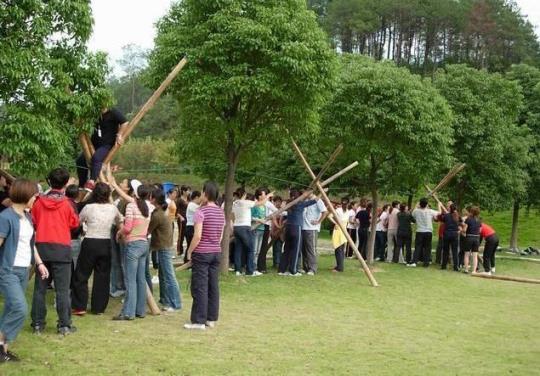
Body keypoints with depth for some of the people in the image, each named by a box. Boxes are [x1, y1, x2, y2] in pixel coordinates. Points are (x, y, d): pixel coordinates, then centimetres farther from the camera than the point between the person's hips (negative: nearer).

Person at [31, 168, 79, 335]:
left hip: (42, 246, 3)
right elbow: (75, 223, 3)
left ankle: (37, 324, 13)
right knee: (62, 289, 0)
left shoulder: (39, 202, 1)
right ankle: (64, 325, 1)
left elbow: (33, 222, 11)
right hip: (61, 248, -3)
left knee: (40, 288, 9)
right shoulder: (66, 203, -7)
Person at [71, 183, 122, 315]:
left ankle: (80, 307, 6)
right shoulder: (113, 208, -1)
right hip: (106, 244, 3)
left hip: (90, 243, -3)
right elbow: (120, 222, 17)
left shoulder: (89, 207, -10)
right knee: (102, 277, 11)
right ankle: (99, 307, 15)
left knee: (81, 276, 8)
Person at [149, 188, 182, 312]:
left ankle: (175, 304, -2)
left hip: (164, 248, -10)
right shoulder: (163, 212, 9)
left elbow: (148, 231, -10)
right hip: (165, 247, 10)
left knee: (168, 276, -5)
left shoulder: (157, 215, -19)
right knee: (163, 275, 16)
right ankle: (165, 299, 25)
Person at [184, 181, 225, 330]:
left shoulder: (201, 212, -13)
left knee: (200, 288, -2)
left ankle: (199, 321, -1)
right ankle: (211, 319, 14)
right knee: (213, 286, 9)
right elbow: (221, 235, 11)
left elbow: (197, 236, -16)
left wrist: (189, 251, -6)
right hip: (216, 252, 6)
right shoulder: (221, 212, 7)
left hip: (202, 253, -6)